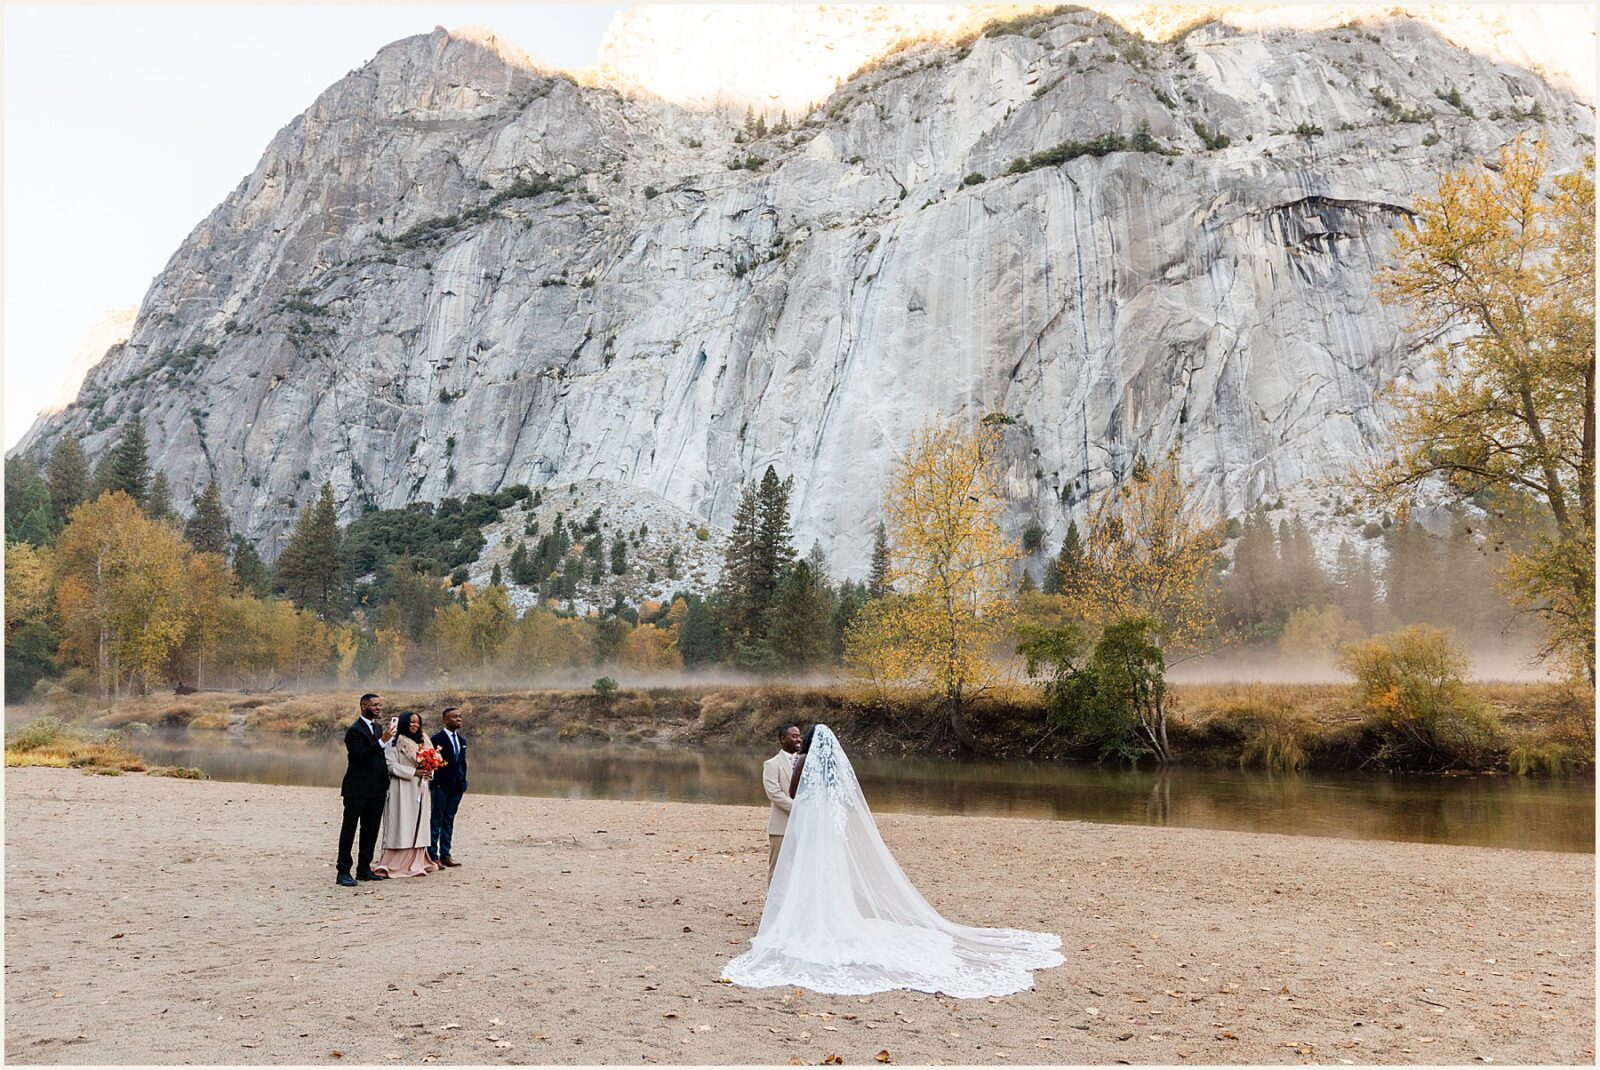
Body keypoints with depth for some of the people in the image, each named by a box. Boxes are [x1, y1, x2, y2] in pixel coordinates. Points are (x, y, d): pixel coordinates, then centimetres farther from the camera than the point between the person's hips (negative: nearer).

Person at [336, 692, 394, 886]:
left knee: (370, 830, 11)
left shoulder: (378, 728, 13)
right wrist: (382, 741, -27)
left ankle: (364, 869, 19)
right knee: (349, 830, 0)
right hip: (357, 790, -8)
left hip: (376, 790, 8)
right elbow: (360, 756, -22)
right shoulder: (355, 731, -11)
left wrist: (386, 785, 15)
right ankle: (343, 872, 4)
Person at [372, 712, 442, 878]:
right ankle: (395, 865, -2)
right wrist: (413, 772, -17)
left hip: (419, 789, 7)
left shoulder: (422, 742, 17)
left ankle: (415, 864, 8)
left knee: (418, 826, 5)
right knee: (401, 826, -6)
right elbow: (392, 765, -11)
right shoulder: (395, 743, -5)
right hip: (402, 790, -7)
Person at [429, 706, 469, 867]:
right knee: (436, 821, 0)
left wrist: (463, 783, 12)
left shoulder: (462, 740, 13)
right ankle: (433, 855, 4)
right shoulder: (437, 739, -10)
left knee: (449, 821, 11)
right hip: (441, 786, -7)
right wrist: (435, 785, -13)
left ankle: (445, 854, 17)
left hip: (456, 787, 7)